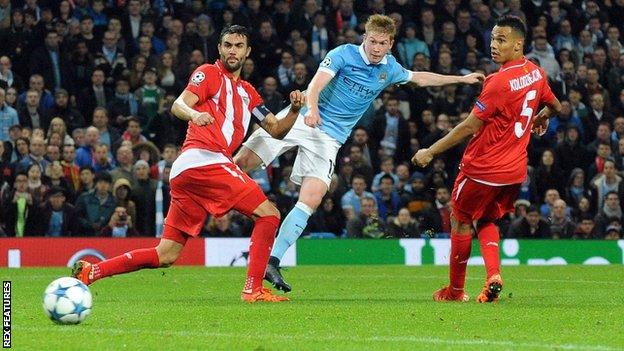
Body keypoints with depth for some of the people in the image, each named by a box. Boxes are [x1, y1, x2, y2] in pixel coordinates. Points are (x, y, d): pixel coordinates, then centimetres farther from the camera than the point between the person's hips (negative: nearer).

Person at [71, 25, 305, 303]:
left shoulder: (247, 92, 27)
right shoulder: (209, 73, 5)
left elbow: (277, 130, 26)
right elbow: (178, 105, -9)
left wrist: (294, 110, 6)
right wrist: (194, 114, -32)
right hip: (205, 161, -8)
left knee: (165, 256, 6)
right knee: (268, 214, -10)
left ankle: (91, 271, 7)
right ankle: (253, 289, -13)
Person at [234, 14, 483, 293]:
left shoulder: (389, 69, 10)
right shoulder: (344, 54, -7)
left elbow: (418, 78, 30)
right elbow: (315, 86, -19)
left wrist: (461, 79, 33)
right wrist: (311, 108, -40)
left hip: (329, 137, 3)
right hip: (298, 120, -3)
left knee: (311, 201, -15)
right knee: (241, 162, -16)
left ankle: (272, 262, -13)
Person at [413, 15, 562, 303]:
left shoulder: (499, 82, -23)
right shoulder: (536, 73, 1)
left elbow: (470, 127, -22)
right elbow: (555, 106, 20)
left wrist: (430, 152, -17)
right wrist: (538, 119, 44)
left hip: (483, 166, -7)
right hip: (516, 170, 7)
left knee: (461, 221, 11)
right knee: (486, 221, 22)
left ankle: (455, 289, 19)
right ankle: (494, 274, -1)